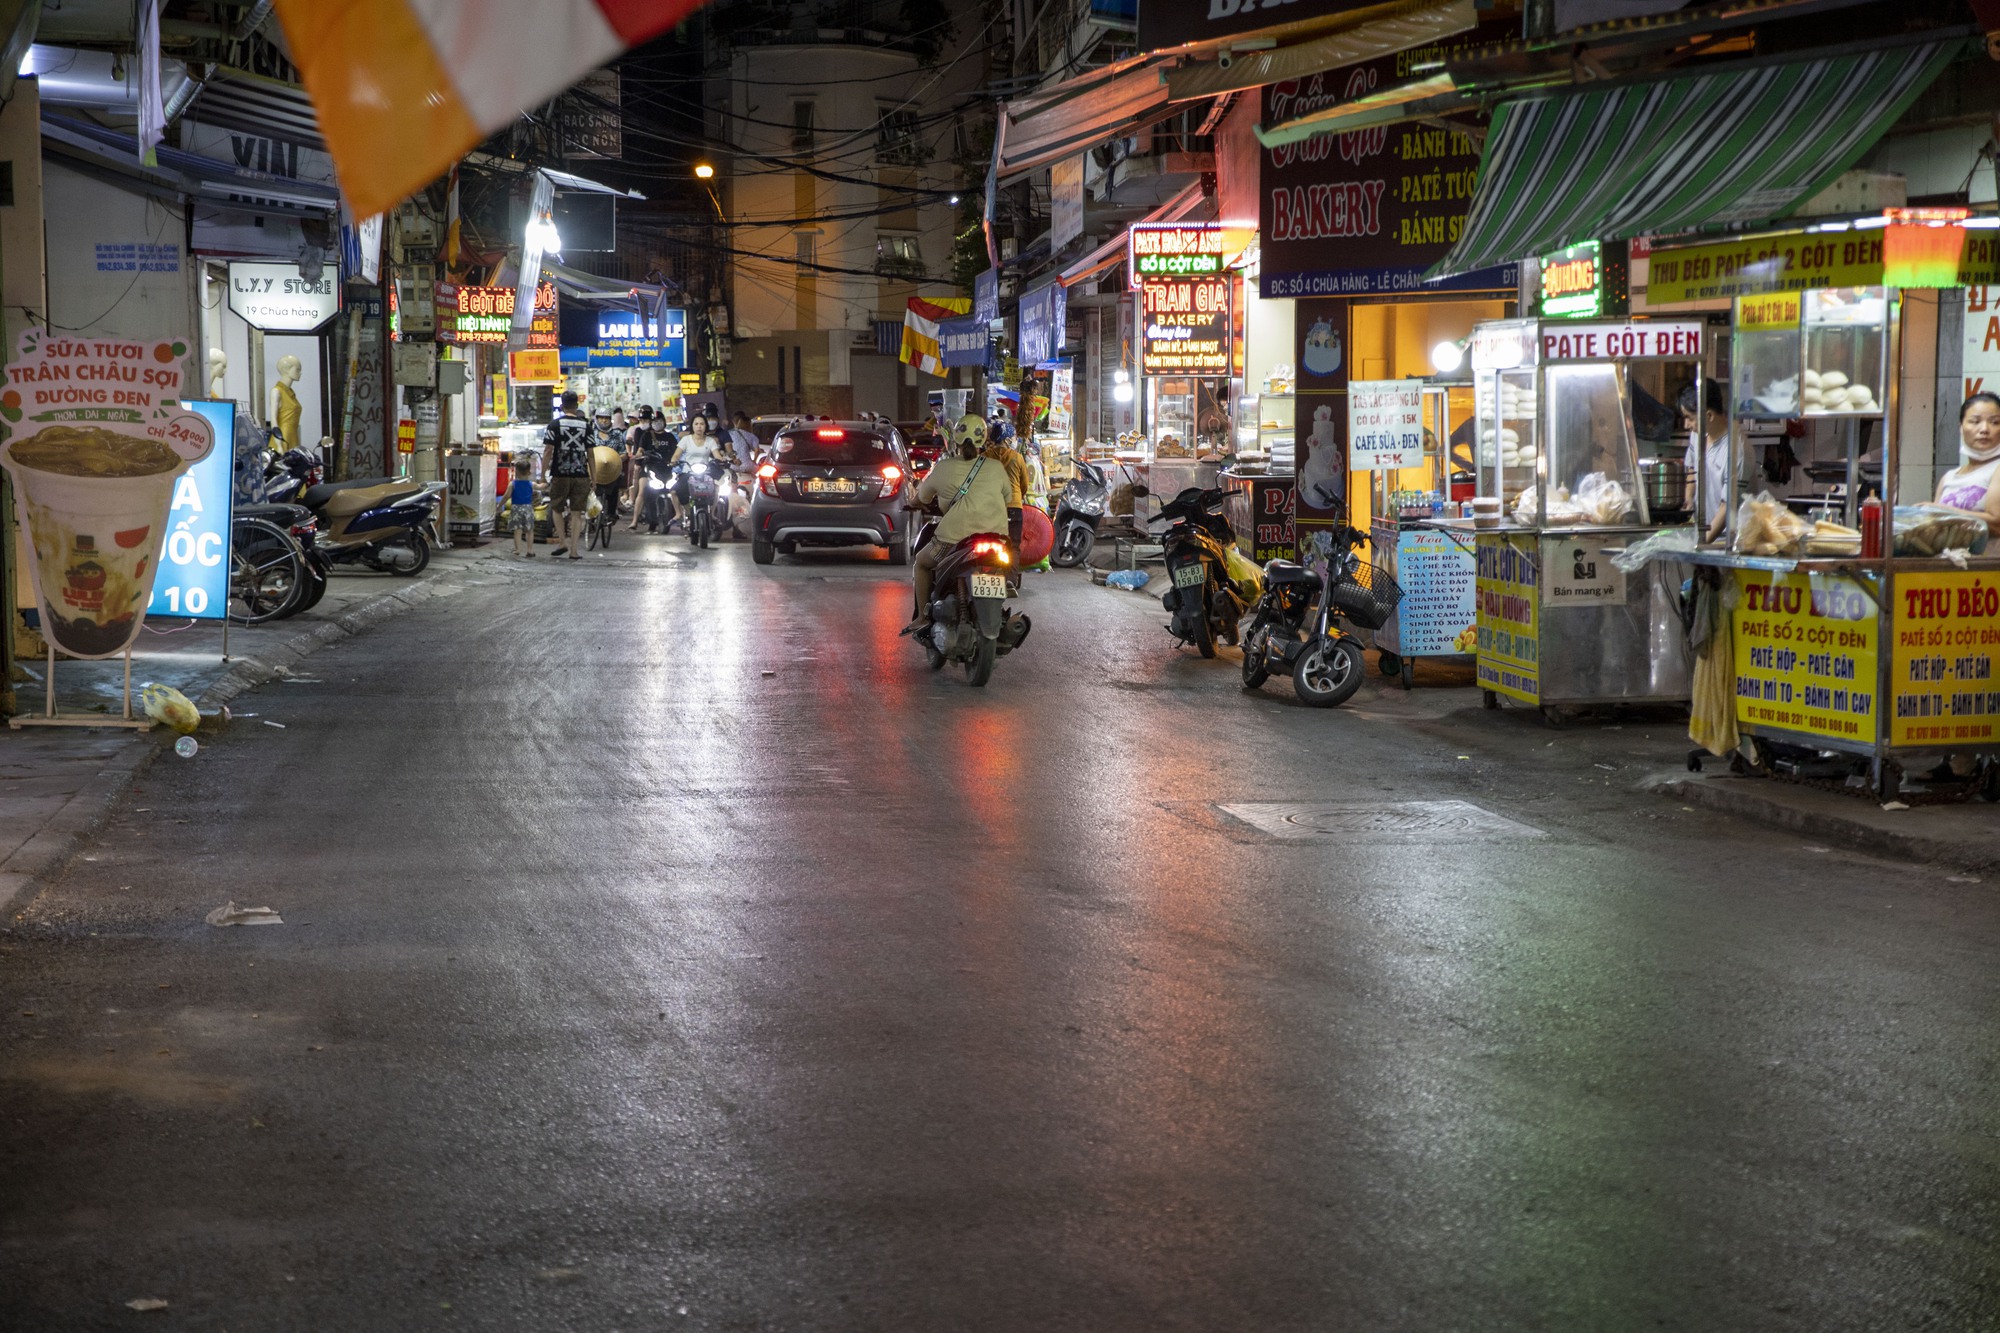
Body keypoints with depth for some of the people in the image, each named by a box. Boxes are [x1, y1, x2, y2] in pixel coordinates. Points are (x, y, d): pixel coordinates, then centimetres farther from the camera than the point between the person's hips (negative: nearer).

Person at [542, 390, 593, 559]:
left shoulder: (555, 425, -2)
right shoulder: (585, 426, 4)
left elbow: (548, 451, -6)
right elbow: (590, 453, 5)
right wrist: (593, 478, 11)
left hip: (560, 475, -1)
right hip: (581, 475, 1)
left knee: (556, 508, 16)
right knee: (577, 513, 4)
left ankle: (562, 542, 5)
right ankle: (574, 550, 1)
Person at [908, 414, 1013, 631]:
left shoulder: (944, 468, 1)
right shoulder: (996, 468, 5)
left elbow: (923, 497, 17)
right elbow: (1008, 495, 21)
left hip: (955, 538, -2)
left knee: (921, 563, 24)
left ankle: (923, 616, 17)